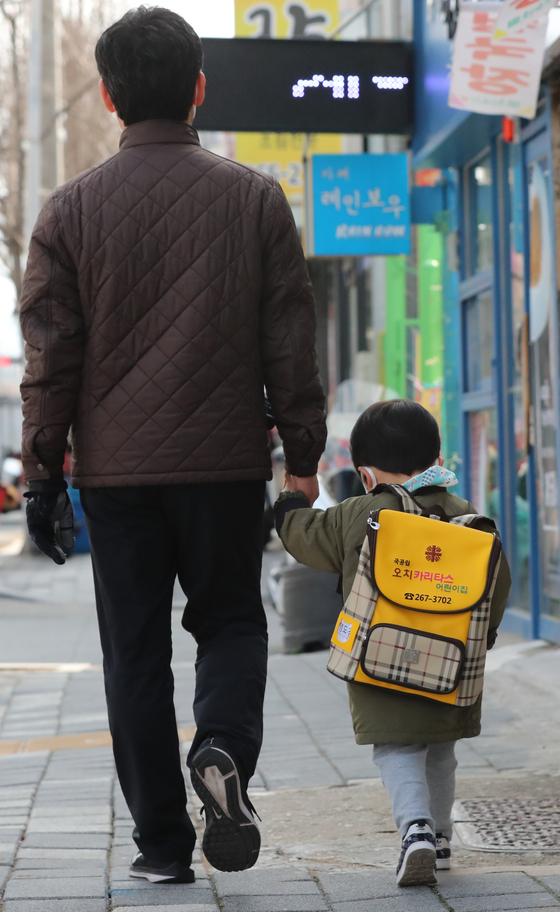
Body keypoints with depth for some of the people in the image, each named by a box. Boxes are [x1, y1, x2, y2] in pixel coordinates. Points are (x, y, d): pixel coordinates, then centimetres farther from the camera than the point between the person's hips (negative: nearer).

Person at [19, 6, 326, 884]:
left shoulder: (71, 209, 0)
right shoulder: (254, 197, 1)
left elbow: (51, 356, 0)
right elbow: (290, 342, 1)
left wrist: (42, 475, 4)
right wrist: (303, 458, 7)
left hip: (115, 466, 0)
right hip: (226, 460, 0)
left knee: (135, 651, 8)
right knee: (231, 620, 16)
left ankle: (161, 841, 8)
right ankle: (223, 749, -12)